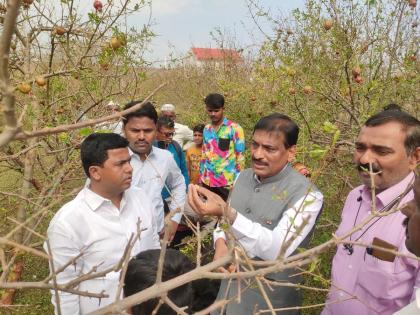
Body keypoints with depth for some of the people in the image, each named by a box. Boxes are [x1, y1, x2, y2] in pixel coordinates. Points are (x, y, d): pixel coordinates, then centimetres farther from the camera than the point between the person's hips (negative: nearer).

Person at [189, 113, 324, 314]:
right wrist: (220, 243, -11)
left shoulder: (307, 195, -22)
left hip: (269, 296, -5)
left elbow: (277, 250, -32)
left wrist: (226, 212, -41)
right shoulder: (243, 177, -2)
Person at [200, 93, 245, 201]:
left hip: (227, 182, -5)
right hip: (207, 181, 5)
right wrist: (201, 177, 15)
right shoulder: (206, 129, 10)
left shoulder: (234, 128, -6)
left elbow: (240, 157, -6)